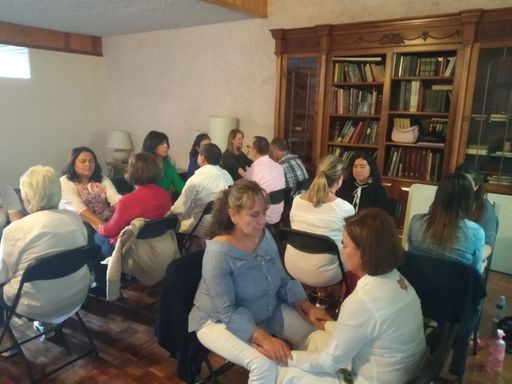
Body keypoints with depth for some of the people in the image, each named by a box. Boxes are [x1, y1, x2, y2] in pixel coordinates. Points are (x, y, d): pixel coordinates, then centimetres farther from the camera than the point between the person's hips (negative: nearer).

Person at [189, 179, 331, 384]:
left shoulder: (265, 236, -5)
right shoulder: (218, 252, -26)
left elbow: (282, 281, 4)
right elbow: (228, 312, -26)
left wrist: (307, 307, -10)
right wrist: (263, 338, -35)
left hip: (267, 312, 7)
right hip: (220, 321, -6)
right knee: (265, 365, -29)